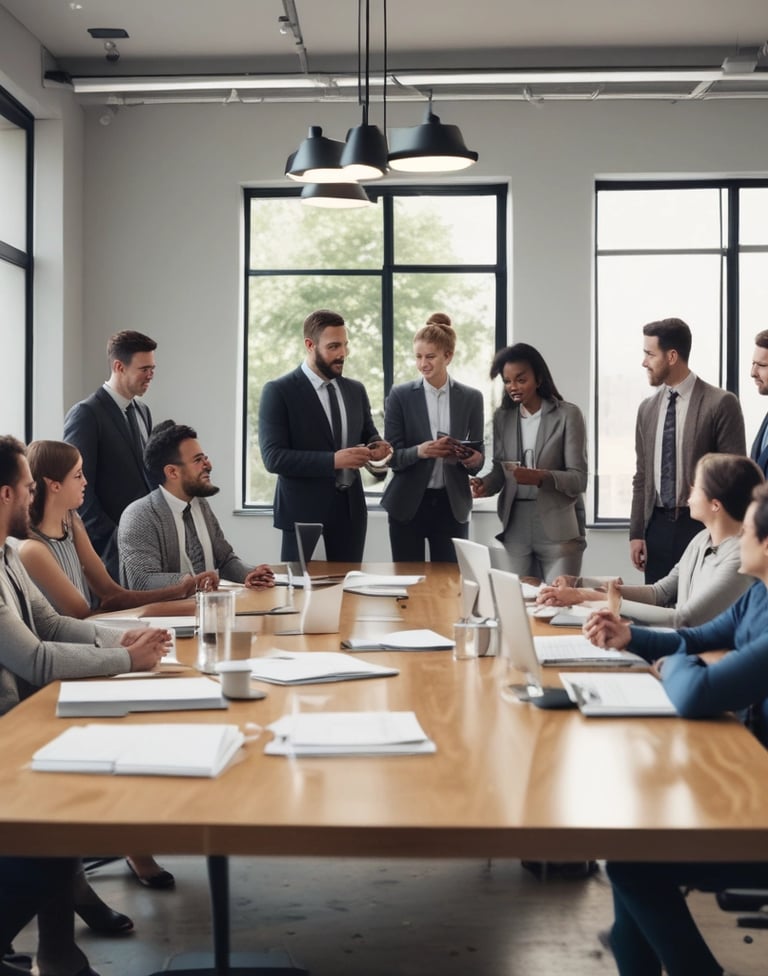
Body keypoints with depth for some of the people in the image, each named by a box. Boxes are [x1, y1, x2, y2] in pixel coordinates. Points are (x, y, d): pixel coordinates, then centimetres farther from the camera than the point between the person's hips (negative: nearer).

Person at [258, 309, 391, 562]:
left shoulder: (356, 390, 11)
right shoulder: (278, 391, -7)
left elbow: (368, 435, 21)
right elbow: (273, 458, -14)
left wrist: (376, 446, -4)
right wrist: (333, 460, -23)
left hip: (351, 511, 5)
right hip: (304, 513, -5)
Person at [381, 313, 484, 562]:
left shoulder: (471, 398, 4)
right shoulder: (400, 396, 0)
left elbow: (477, 460, 8)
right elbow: (391, 456, -2)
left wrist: (474, 459, -16)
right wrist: (419, 451, -22)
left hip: (452, 506, 1)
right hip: (408, 505, -1)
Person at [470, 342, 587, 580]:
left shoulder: (568, 415, -4)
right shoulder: (502, 417, 10)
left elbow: (578, 478, -9)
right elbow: (500, 470, 13)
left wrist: (540, 477, -26)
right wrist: (485, 484, -10)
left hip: (558, 527, -4)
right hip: (515, 525, 4)